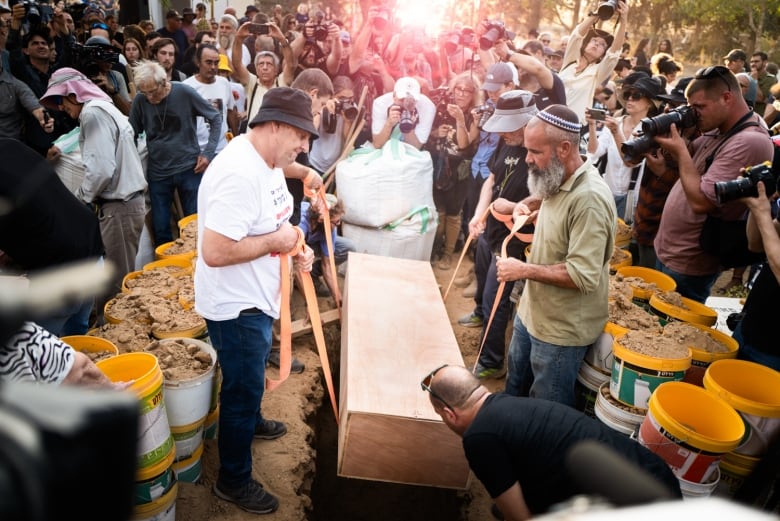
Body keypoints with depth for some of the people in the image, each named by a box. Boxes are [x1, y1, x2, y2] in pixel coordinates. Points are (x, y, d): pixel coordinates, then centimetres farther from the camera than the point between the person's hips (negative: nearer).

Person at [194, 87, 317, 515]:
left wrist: (294, 248, -1)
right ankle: (233, 480, 28)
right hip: (235, 306, -9)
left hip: (257, 299, 9)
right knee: (242, 388, 7)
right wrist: (275, 242, -24)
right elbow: (215, 252, -35)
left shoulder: (266, 163, 3)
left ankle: (250, 421, 57)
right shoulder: (239, 173, -30)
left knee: (252, 378, 30)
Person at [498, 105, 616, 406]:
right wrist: (529, 207, 2)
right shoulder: (557, 181, 1)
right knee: (515, 386, 27)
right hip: (532, 312, 9)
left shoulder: (589, 199, -27)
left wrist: (525, 270, -23)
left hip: (561, 329, -9)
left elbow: (584, 275, -30)